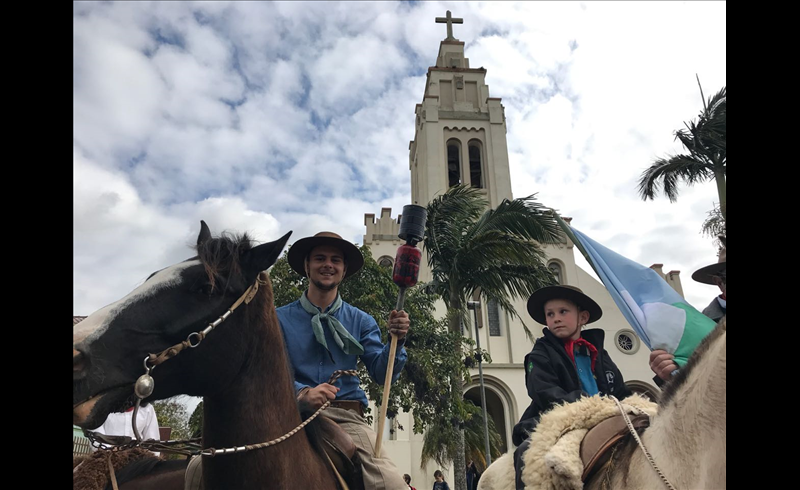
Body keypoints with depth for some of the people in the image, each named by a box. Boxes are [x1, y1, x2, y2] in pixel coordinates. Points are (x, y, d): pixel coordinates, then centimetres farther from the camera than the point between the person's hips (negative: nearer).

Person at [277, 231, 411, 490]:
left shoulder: (361, 321, 12)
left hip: (346, 418, 1)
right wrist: (302, 392, -23)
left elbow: (382, 375, 5)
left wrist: (396, 340, -14)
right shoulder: (280, 319, 7)